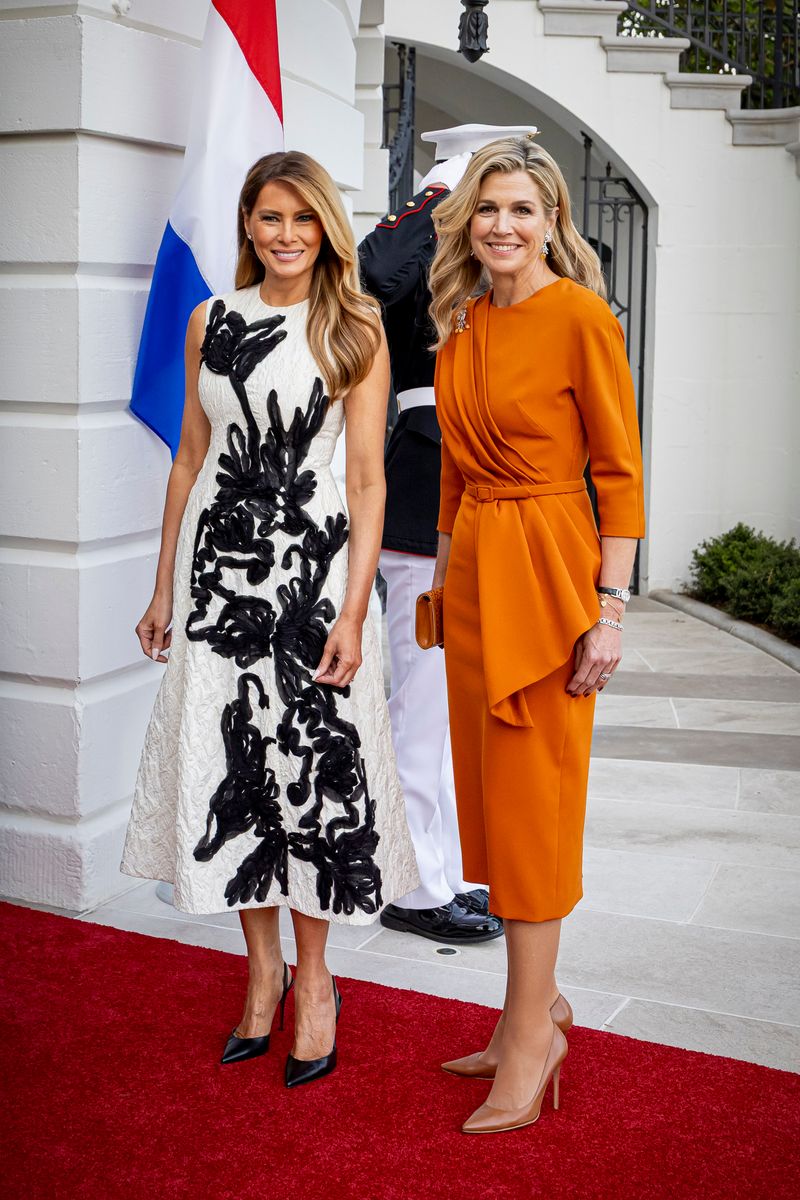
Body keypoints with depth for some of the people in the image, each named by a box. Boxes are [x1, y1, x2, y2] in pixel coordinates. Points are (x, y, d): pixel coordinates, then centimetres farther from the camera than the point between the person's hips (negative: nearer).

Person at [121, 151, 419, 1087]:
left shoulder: (354, 329, -1)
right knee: (228, 765, 6)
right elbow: (192, 456, 13)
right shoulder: (211, 321, 10)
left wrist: (352, 611, -13)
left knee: (310, 766, 0)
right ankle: (264, 966, 23)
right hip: (216, 562, 4)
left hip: (310, 563, -3)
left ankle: (313, 977, 17)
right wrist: (164, 588, 11)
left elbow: (367, 479, -5)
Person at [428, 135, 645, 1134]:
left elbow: (620, 472, -12)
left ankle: (530, 1033, 10)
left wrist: (609, 610, -15)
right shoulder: (461, 325, 11)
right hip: (471, 569, 7)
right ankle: (537, 1005, 26)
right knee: (493, 796, 12)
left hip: (545, 571, -7)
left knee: (532, 802, -2)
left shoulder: (581, 318, -11)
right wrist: (447, 562, 16)